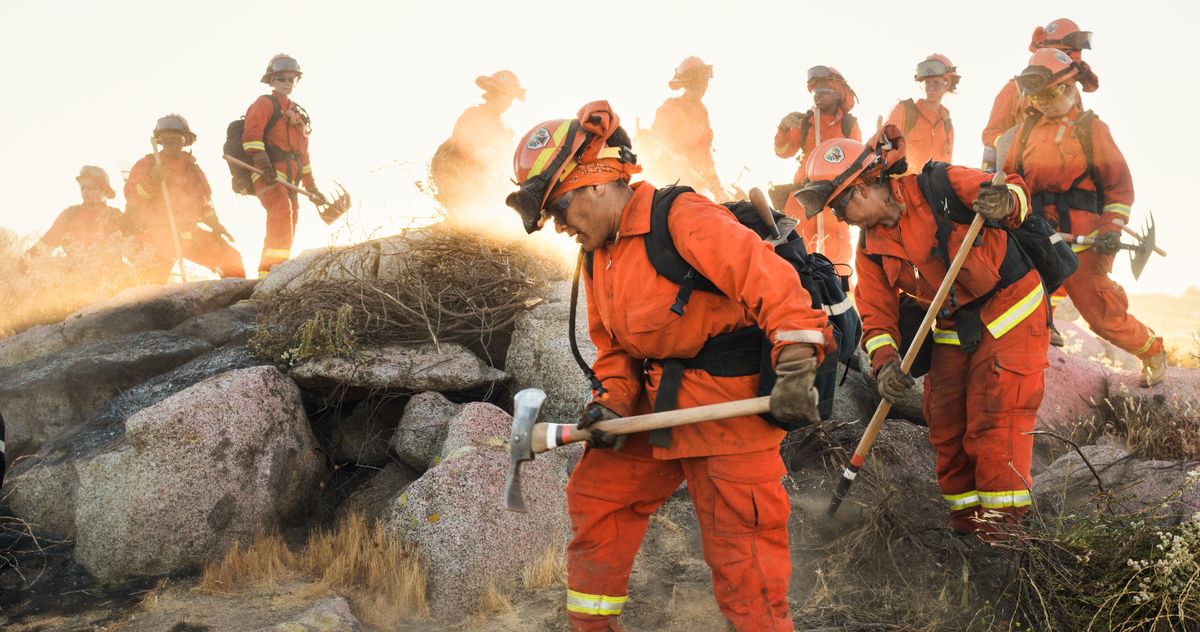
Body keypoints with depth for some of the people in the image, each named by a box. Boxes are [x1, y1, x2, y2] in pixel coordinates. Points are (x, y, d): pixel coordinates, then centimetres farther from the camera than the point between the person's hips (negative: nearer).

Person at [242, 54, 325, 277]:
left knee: (288, 231, 8)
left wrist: (311, 187, 27)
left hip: (289, 178, 8)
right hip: (268, 174, -8)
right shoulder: (265, 104, 3)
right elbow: (251, 134, -13)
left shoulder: (298, 113, 27)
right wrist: (262, 161, -28)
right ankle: (271, 268, -34)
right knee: (282, 210, -29)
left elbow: (303, 153, 30)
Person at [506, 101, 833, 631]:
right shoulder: (598, 255, 11)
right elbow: (613, 345, 18)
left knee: (741, 560, -6)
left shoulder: (685, 219, -19)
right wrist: (612, 403, 0)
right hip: (656, 407, 9)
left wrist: (795, 372, -29)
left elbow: (770, 279, -25)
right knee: (596, 498, 12)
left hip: (729, 403, -9)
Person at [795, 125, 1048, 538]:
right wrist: (885, 361, -18)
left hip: (1010, 311, -6)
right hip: (952, 331, 7)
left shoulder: (939, 187, -18)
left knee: (995, 411, -10)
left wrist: (1005, 200, -37)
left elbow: (1016, 194, -12)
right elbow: (876, 314, 0)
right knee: (945, 419, 7)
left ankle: (1003, 506, 4)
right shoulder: (871, 249, 1)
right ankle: (965, 508, 22)